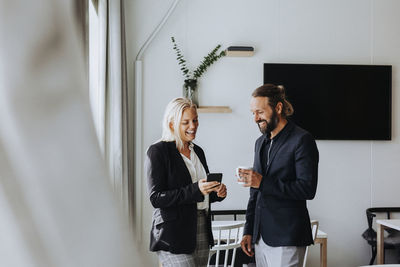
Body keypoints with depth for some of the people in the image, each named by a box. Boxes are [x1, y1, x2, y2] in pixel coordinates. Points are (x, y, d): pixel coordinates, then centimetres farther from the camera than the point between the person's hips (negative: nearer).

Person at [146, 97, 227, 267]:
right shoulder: (158, 151, -7)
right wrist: (195, 190, -23)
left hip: (202, 234, 7)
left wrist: (217, 192, -1)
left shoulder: (198, 151, 14)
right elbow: (156, 198, -14)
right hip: (174, 237, -7)